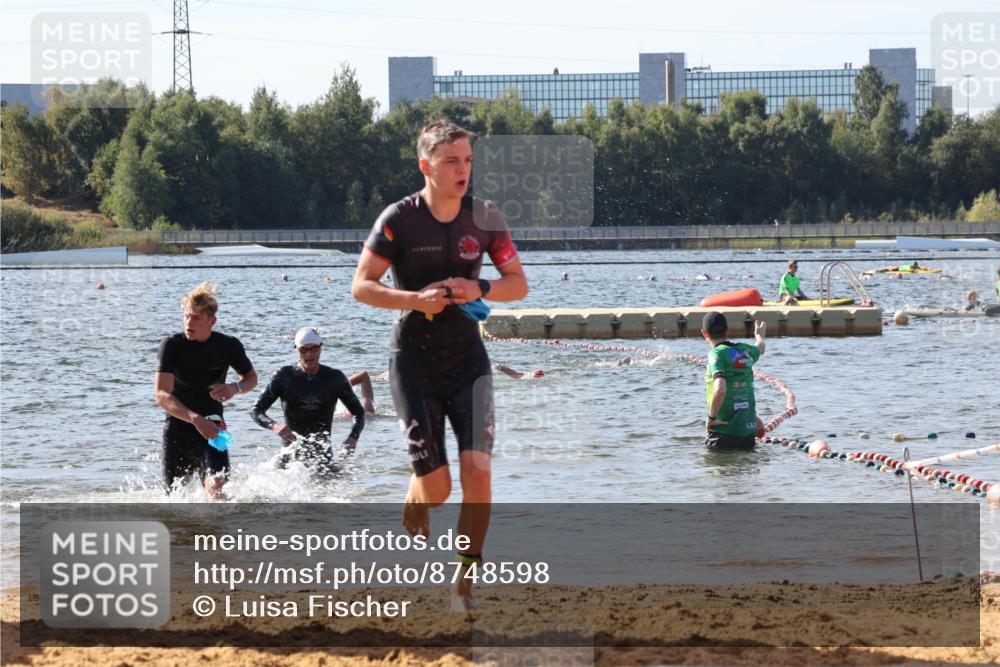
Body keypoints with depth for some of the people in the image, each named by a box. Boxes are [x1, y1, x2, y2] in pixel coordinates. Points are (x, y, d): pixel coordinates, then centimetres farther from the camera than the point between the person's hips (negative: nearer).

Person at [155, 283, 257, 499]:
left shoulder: (228, 346, -8)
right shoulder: (172, 345, -14)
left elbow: (251, 377, 12)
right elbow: (162, 396, -24)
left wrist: (235, 388, -14)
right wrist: (195, 419, -40)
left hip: (211, 428, -1)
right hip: (177, 430, 1)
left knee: (215, 488, -24)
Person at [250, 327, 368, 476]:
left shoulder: (335, 378, 2)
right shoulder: (285, 376, -1)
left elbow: (359, 412, 10)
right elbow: (256, 411, -1)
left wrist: (353, 437, -11)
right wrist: (274, 426, -24)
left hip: (322, 452, 0)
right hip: (291, 452, 0)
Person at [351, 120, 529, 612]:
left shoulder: (485, 218, -1)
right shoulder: (399, 219, -9)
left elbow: (518, 284, 6)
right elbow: (361, 286, -8)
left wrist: (480, 289, -15)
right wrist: (415, 299, -23)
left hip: (467, 358, 2)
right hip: (413, 362, -2)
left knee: (478, 470, -14)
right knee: (436, 487, -4)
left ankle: (465, 582, -3)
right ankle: (412, 505, 34)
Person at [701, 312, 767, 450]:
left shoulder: (717, 354, -12)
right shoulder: (745, 350, 8)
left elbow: (720, 389, -28)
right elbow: (760, 349, 35)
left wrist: (711, 418, -15)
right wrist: (759, 335, 58)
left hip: (723, 431, -6)